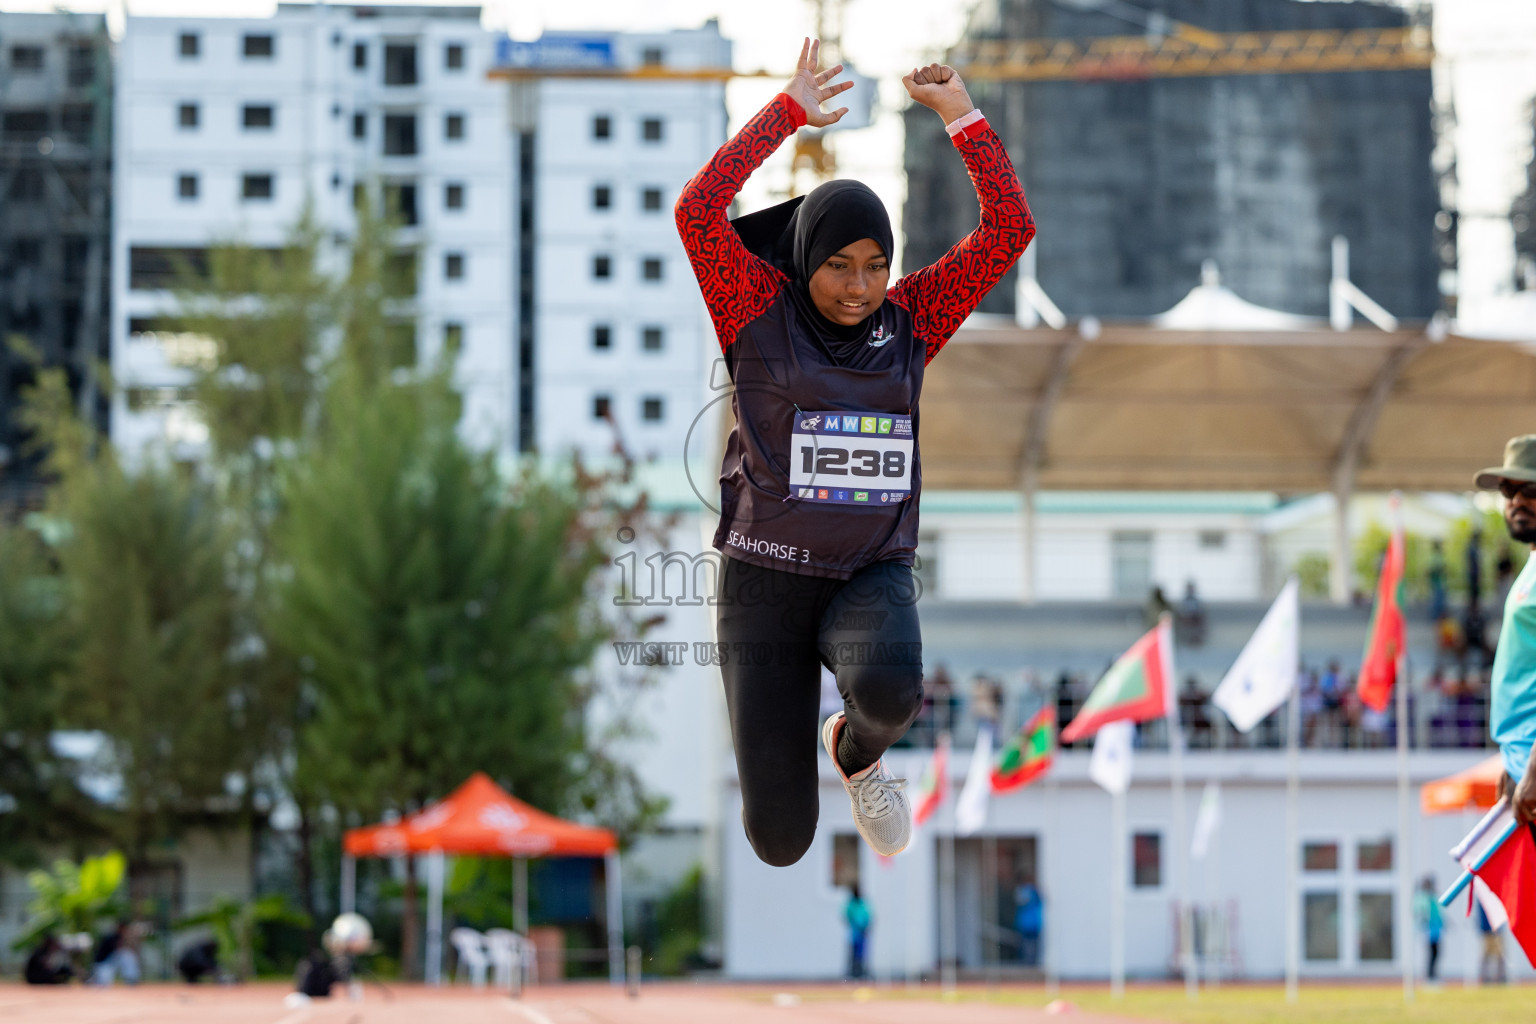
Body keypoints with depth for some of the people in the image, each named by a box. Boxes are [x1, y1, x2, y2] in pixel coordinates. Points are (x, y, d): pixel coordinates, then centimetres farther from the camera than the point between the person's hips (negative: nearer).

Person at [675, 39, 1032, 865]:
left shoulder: (910, 320, 3)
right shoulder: (760, 314, -4)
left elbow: (1009, 229, -2)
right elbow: (696, 210, -18)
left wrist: (961, 114, -5)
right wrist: (788, 113, -13)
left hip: (873, 577, 1)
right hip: (766, 579, -1)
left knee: (890, 692, -37)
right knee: (780, 844, -5)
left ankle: (857, 751, 3)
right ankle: (776, 761, 35)